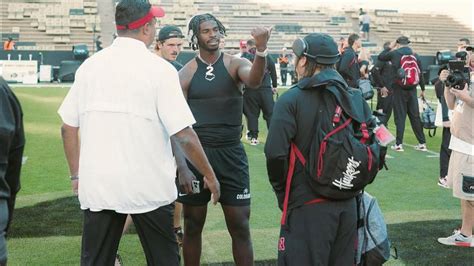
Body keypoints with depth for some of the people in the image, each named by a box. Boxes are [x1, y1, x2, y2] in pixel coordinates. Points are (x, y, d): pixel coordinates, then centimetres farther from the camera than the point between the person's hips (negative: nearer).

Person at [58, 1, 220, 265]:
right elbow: (184, 136, -11)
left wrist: (76, 174, 18)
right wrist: (210, 176, 0)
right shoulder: (160, 68, -9)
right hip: (149, 187, -3)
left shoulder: (89, 66, 3)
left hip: (97, 185, 3)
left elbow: (68, 127, 7)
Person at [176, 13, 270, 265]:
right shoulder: (185, 74, -1)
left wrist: (261, 49, -43)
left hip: (231, 154, 0)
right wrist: (181, 166, -14)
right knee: (193, 226, 11)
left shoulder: (235, 64, -1)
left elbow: (254, 81, -25)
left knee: (240, 227, 3)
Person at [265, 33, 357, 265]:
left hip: (308, 205, -5)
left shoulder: (291, 100, -10)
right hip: (347, 203, 5)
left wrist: (282, 192, -2)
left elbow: (276, 154, -18)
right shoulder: (354, 98, 5)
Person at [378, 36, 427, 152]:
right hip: (412, 89, 3)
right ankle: (422, 143, 11)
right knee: (415, 116, 8)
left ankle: (399, 144, -1)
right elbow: (420, 73, 7)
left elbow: (380, 57, 11)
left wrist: (390, 47, 21)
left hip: (399, 88, -3)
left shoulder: (394, 54, -4)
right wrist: (423, 89, 16)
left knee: (400, 116, 1)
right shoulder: (415, 55, 4)